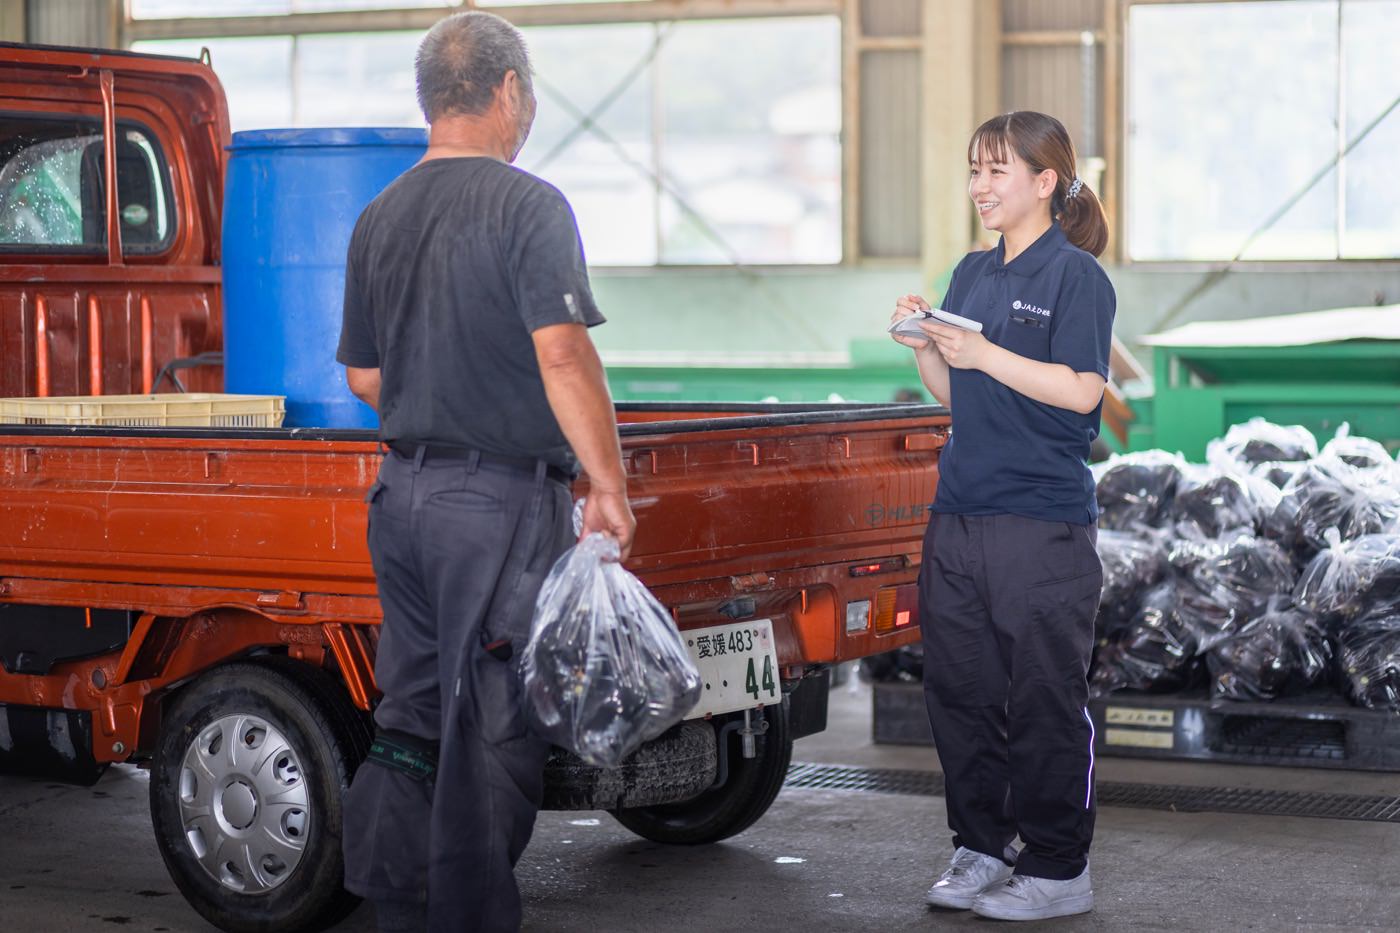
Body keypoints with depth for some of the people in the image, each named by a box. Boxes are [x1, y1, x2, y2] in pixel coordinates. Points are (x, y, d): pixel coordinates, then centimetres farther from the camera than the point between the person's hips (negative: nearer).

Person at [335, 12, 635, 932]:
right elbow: (562, 353, -20)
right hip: (503, 500, -6)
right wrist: (609, 485, -16)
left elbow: (363, 377, 16)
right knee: (496, 726, 2)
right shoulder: (527, 205, -11)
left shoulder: (379, 217, 11)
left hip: (403, 494, 7)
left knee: (413, 714, 14)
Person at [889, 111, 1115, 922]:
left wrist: (984, 355, -20)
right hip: (960, 513, 7)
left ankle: (1059, 869, 7)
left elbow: (1081, 390, -15)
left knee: (1045, 698, -1)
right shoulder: (972, 274, 15)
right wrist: (925, 347, 0)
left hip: (1043, 520, -7)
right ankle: (981, 847, 22)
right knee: (960, 688, 10)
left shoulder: (1076, 276, -6)